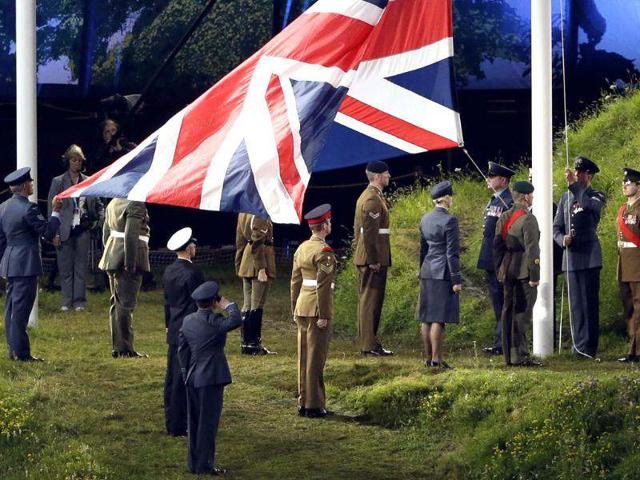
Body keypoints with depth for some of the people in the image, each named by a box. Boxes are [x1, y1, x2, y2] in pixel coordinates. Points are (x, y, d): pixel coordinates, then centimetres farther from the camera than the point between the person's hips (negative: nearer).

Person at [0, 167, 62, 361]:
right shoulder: (28, 208, -16)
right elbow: (48, 232, -15)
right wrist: (56, 212, -5)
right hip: (26, 264, -8)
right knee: (21, 308, -7)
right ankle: (21, 352, -5)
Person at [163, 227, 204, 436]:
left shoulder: (169, 271, 7)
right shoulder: (193, 272, -17)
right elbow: (200, 305, -16)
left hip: (174, 332, 8)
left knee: (172, 377, 14)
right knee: (184, 380, -4)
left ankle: (171, 422, 21)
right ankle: (180, 426, -1)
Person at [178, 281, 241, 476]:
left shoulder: (188, 320, 6)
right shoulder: (213, 321, -16)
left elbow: (182, 350, 10)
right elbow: (236, 321, -30)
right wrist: (228, 305, -13)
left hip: (192, 379, 7)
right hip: (211, 379, -7)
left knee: (194, 422, 13)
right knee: (208, 422, -1)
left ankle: (193, 463, 19)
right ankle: (205, 465, 1)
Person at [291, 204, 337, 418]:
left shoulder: (302, 248, 10)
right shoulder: (324, 252, -15)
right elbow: (323, 285, -18)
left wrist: (295, 310, 19)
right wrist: (323, 316, -17)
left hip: (302, 309, 8)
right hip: (316, 311, -8)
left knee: (304, 357, 12)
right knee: (316, 358, -3)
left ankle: (303, 403, 17)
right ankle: (314, 406, 0)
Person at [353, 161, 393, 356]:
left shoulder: (364, 196, 16)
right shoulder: (373, 199, -17)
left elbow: (358, 228, 21)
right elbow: (370, 232, -22)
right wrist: (373, 260, -22)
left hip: (365, 258, 11)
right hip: (374, 259, -11)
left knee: (367, 299, 14)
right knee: (371, 300, -7)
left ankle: (367, 342, 20)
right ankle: (369, 345, -5)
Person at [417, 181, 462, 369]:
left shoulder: (425, 219, 10)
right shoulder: (449, 220, -14)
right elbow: (452, 253, -15)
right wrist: (456, 280, -12)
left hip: (427, 272, 8)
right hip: (443, 273, -8)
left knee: (427, 317, 9)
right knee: (439, 318, -6)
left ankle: (428, 357, 14)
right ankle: (436, 358, -6)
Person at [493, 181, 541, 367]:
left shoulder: (504, 218, 10)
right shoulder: (528, 219, -14)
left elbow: (497, 245, 14)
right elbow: (532, 250, -17)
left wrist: (500, 270, 20)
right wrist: (534, 276, -15)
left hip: (507, 272, 8)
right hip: (523, 272, -8)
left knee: (508, 311, 11)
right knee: (522, 312, -7)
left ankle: (509, 355, 16)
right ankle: (519, 355, -9)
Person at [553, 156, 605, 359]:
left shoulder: (597, 197, 0)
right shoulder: (566, 197, 15)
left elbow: (589, 205, -26)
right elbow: (557, 227, 15)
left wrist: (574, 185, -28)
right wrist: (562, 239, -6)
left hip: (589, 257, -5)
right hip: (571, 257, 5)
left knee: (589, 303, -6)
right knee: (575, 304, 9)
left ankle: (588, 347, -5)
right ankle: (578, 344, 15)